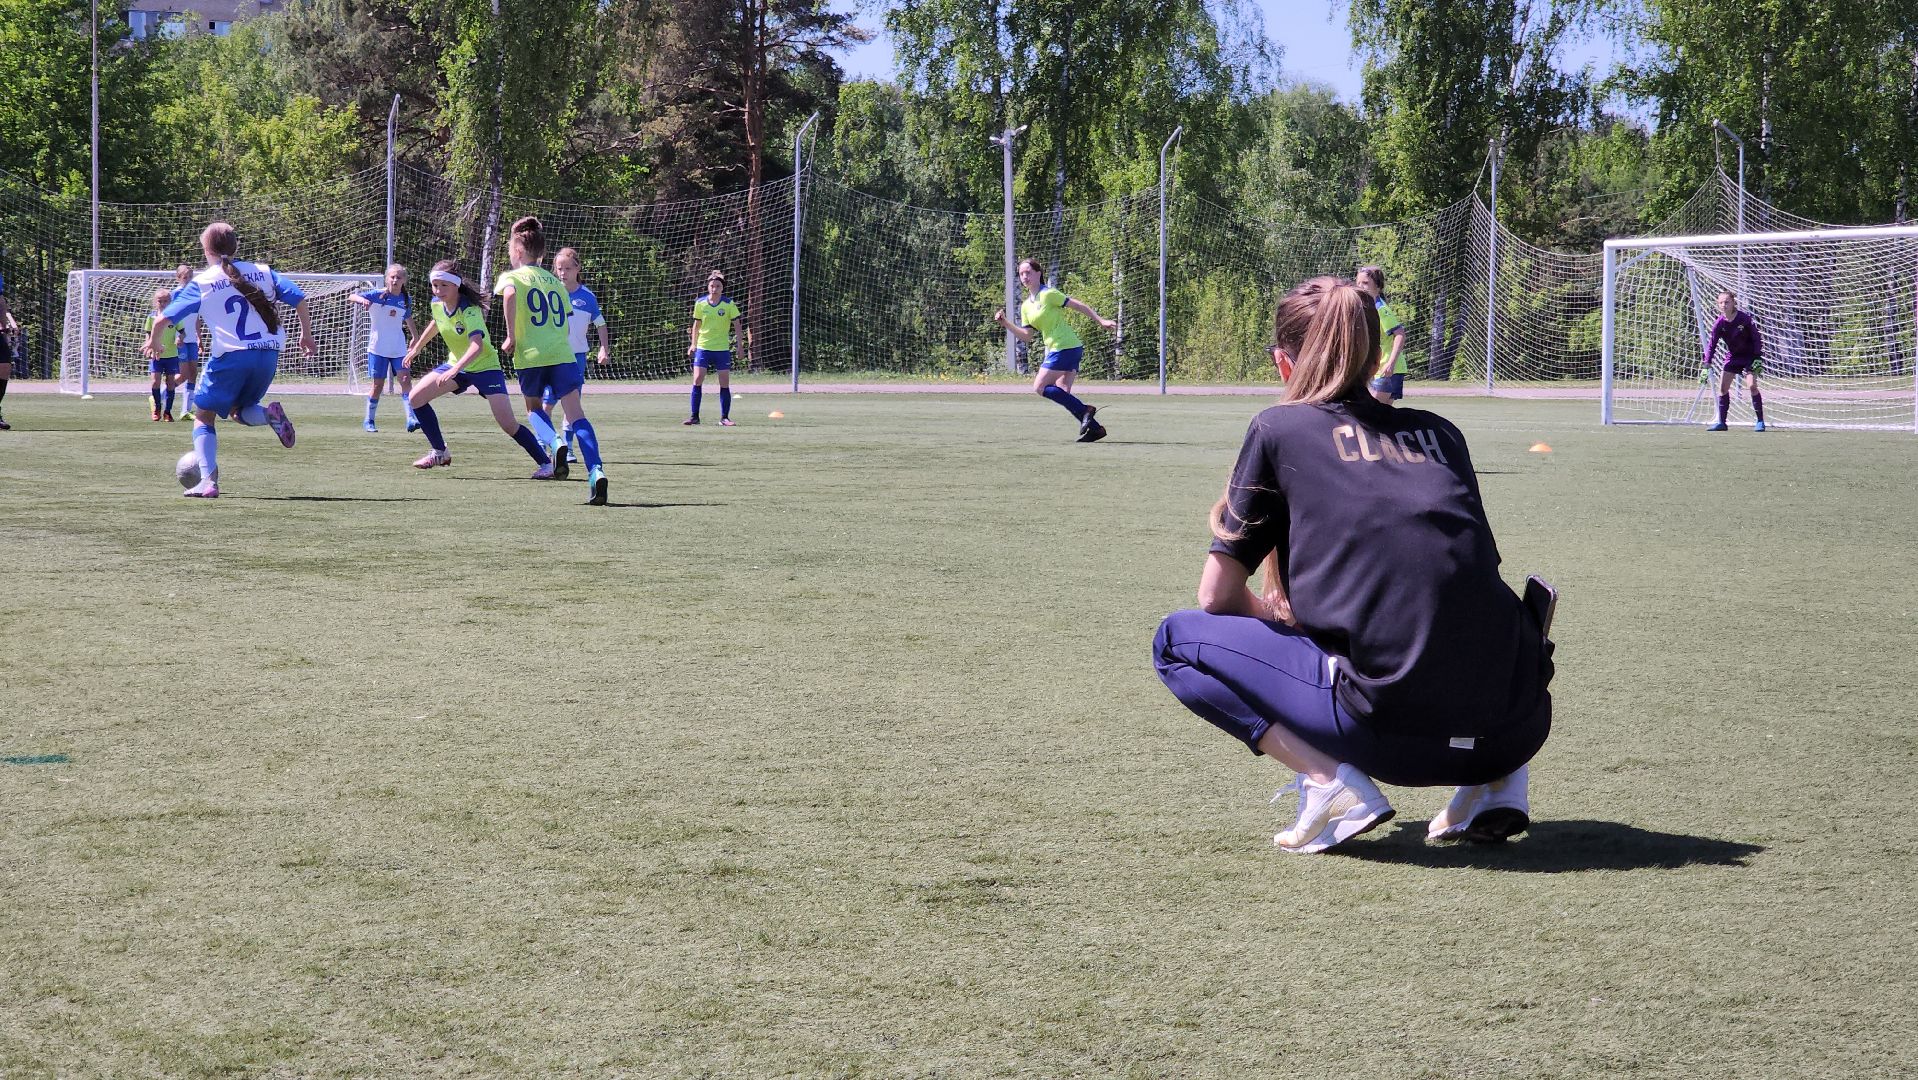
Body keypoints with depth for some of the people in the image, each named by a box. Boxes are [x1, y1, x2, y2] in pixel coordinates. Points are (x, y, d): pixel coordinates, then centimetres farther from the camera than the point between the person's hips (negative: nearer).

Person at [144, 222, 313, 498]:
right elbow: (299, 299, 5)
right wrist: (306, 335, 17)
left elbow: (164, 319, 1)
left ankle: (208, 482, -5)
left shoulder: (201, 283, 3)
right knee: (238, 410, 26)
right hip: (268, 355, 4)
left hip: (230, 356, -4)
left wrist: (153, 342, 20)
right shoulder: (263, 272, 11)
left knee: (203, 416, 12)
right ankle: (269, 414, -10)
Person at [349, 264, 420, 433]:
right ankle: (369, 421, 15)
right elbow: (351, 297, -17)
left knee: (405, 380, -11)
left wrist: (416, 338, 28)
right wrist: (362, 299, -39)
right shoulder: (377, 295, -9)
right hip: (378, 348, -3)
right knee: (378, 385, 1)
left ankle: (411, 419, -14)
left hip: (398, 348, 3)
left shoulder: (405, 299, 4)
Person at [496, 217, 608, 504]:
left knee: (534, 408, 22)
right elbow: (566, 321, 18)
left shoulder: (512, 276, 5)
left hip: (530, 354, -3)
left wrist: (511, 337, -12)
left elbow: (510, 294, -18)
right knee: (576, 414, -3)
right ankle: (595, 469, -24)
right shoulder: (555, 281, 21)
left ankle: (555, 442, -9)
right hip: (562, 352, 3)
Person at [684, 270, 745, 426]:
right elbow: (696, 325, 11)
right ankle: (694, 416, 0)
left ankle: (724, 418, 9)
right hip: (703, 348, 1)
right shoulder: (700, 303, 0)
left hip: (722, 349, -1)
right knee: (697, 381, -8)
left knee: (725, 384, -1)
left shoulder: (729, 304, -5)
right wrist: (693, 344, 5)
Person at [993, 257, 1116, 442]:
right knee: (1062, 393, 6)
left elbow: (1079, 306, -6)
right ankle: (1095, 428, 5)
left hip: (1064, 348, -9)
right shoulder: (1026, 307, 15)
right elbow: (1027, 336, 13)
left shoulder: (1048, 294, -9)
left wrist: (1101, 321, -8)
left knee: (1039, 387, -9)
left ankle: (1084, 410, -10)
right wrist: (1006, 324, 2)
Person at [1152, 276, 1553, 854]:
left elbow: (1218, 595, 11)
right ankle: (1495, 782, 14)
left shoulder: (1279, 428, 10)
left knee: (1178, 639, 15)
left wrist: (1284, 624, 33)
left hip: (1393, 733, -5)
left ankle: (1330, 777, -3)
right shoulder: (1440, 432, 21)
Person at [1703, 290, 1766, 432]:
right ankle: (1721, 422, 4)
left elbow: (1756, 338, -11)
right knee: (1723, 387, -5)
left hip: (1749, 356, -4)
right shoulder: (1719, 323, -11)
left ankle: (1760, 421, -8)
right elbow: (1712, 344, -7)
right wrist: (1707, 364, -13)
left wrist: (1758, 359, -17)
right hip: (1732, 356, 4)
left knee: (1752, 385, -17)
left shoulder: (1745, 318, -19)